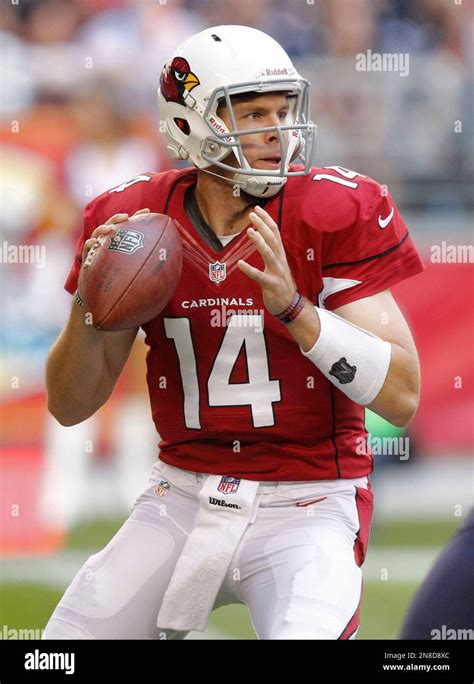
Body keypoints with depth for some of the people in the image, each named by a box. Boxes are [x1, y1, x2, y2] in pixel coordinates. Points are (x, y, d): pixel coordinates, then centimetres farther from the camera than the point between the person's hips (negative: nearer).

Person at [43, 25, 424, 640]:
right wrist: (90, 305, -14)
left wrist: (292, 306, -26)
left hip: (305, 508, -3)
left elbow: (402, 398, -15)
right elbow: (69, 406, 5)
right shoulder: (135, 221, -1)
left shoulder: (336, 215, -10)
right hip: (184, 498, 3)